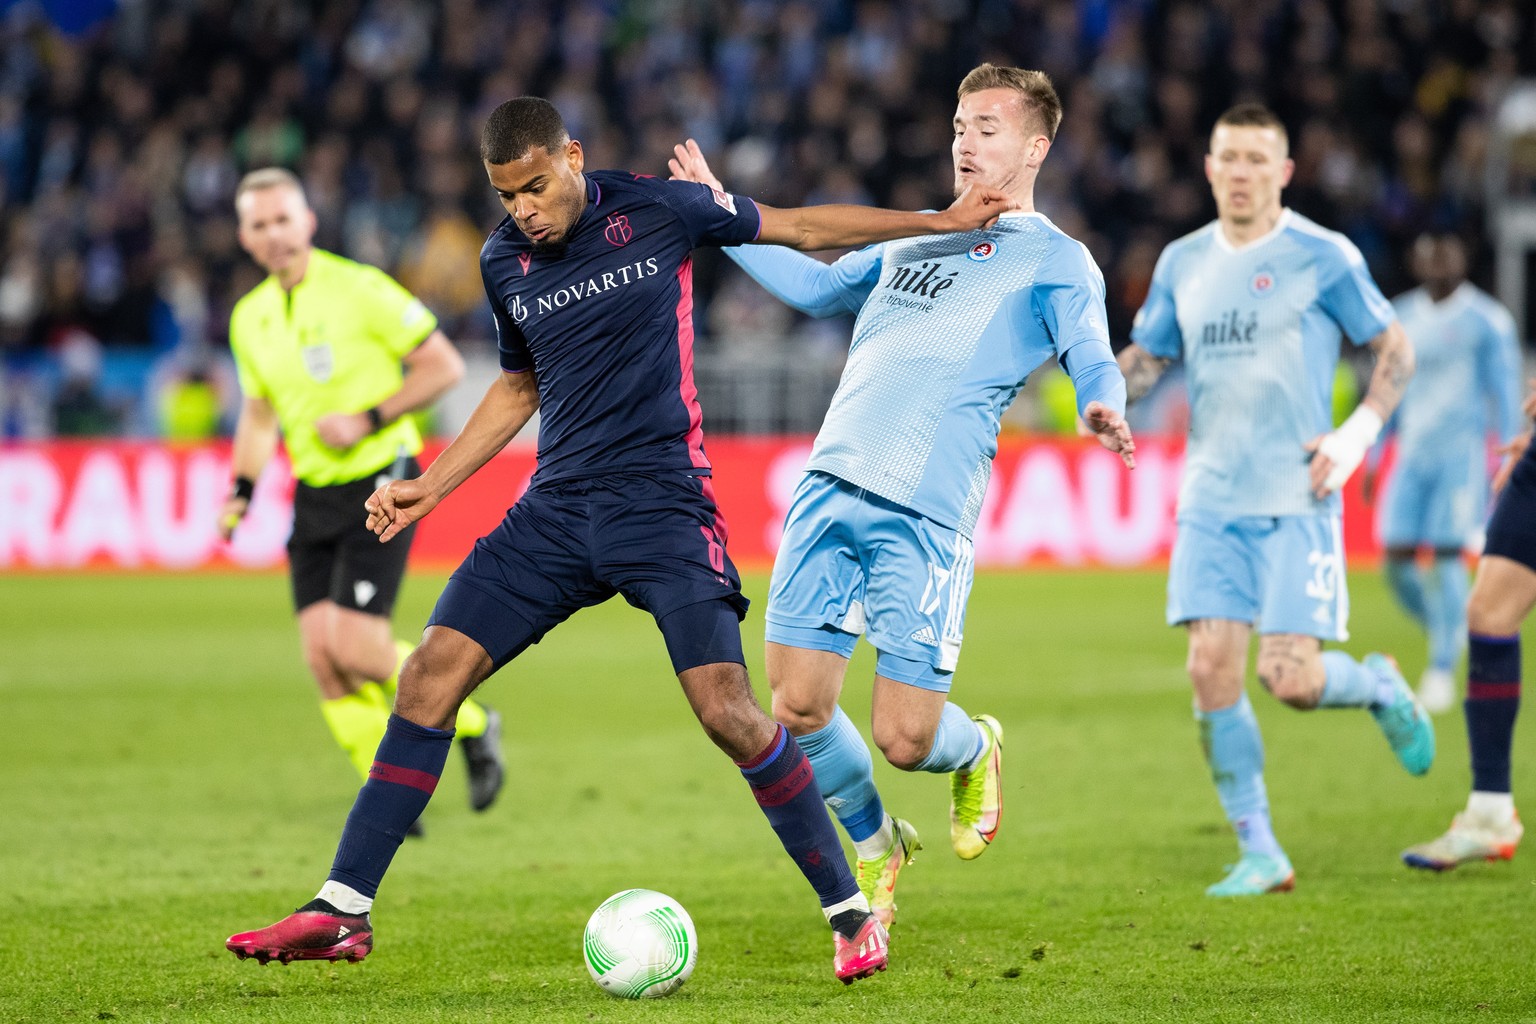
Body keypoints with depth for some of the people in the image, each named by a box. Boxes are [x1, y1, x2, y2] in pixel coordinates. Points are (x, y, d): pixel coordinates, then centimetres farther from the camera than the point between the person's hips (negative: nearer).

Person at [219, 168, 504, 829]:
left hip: (379, 483, -6)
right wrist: (241, 491, 9)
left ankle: (471, 725, 9)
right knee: (322, 655, -5)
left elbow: (444, 366, -9)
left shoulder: (358, 289, -11)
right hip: (314, 496, 6)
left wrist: (368, 419, -17)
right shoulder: (249, 318, 9)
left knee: (355, 648, -16)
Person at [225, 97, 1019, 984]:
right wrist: (429, 489, 18)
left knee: (727, 710, -16)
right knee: (433, 672, -7)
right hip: (557, 508, 4)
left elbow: (801, 228, 7)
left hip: (664, 509, -4)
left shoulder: (658, 210, -6)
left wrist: (944, 222, 10)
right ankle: (343, 910, -2)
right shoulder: (504, 262, 8)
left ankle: (850, 910, 0)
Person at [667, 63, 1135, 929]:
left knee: (903, 738, -9)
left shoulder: (1055, 260, 6)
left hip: (927, 513, -5)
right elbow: (815, 287, 39)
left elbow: (1093, 358, -8)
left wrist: (1105, 407, -31)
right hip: (831, 486, 6)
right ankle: (874, 845, 26)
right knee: (797, 706, -1)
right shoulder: (914, 236, 25)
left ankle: (974, 753, 29)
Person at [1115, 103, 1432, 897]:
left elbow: (1395, 348, 3)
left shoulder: (1323, 257, -4)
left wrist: (1359, 432, -10)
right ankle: (1259, 853, 4)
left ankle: (1379, 686, 23)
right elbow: (1147, 355, 18)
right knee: (1211, 668, -7)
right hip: (1212, 499, 4)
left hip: (1296, 498, -4)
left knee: (1290, 677, -13)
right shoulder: (1183, 262, 9)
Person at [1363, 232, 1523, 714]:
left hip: (1462, 452, -5)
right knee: (1398, 558, -3)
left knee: (1447, 557, -11)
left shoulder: (1486, 321, -3)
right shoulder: (1402, 317, 11)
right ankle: (1446, 637, 22)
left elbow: (1505, 394, -4)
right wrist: (1371, 458, 16)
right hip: (1412, 453, 5)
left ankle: (1442, 672, -3)